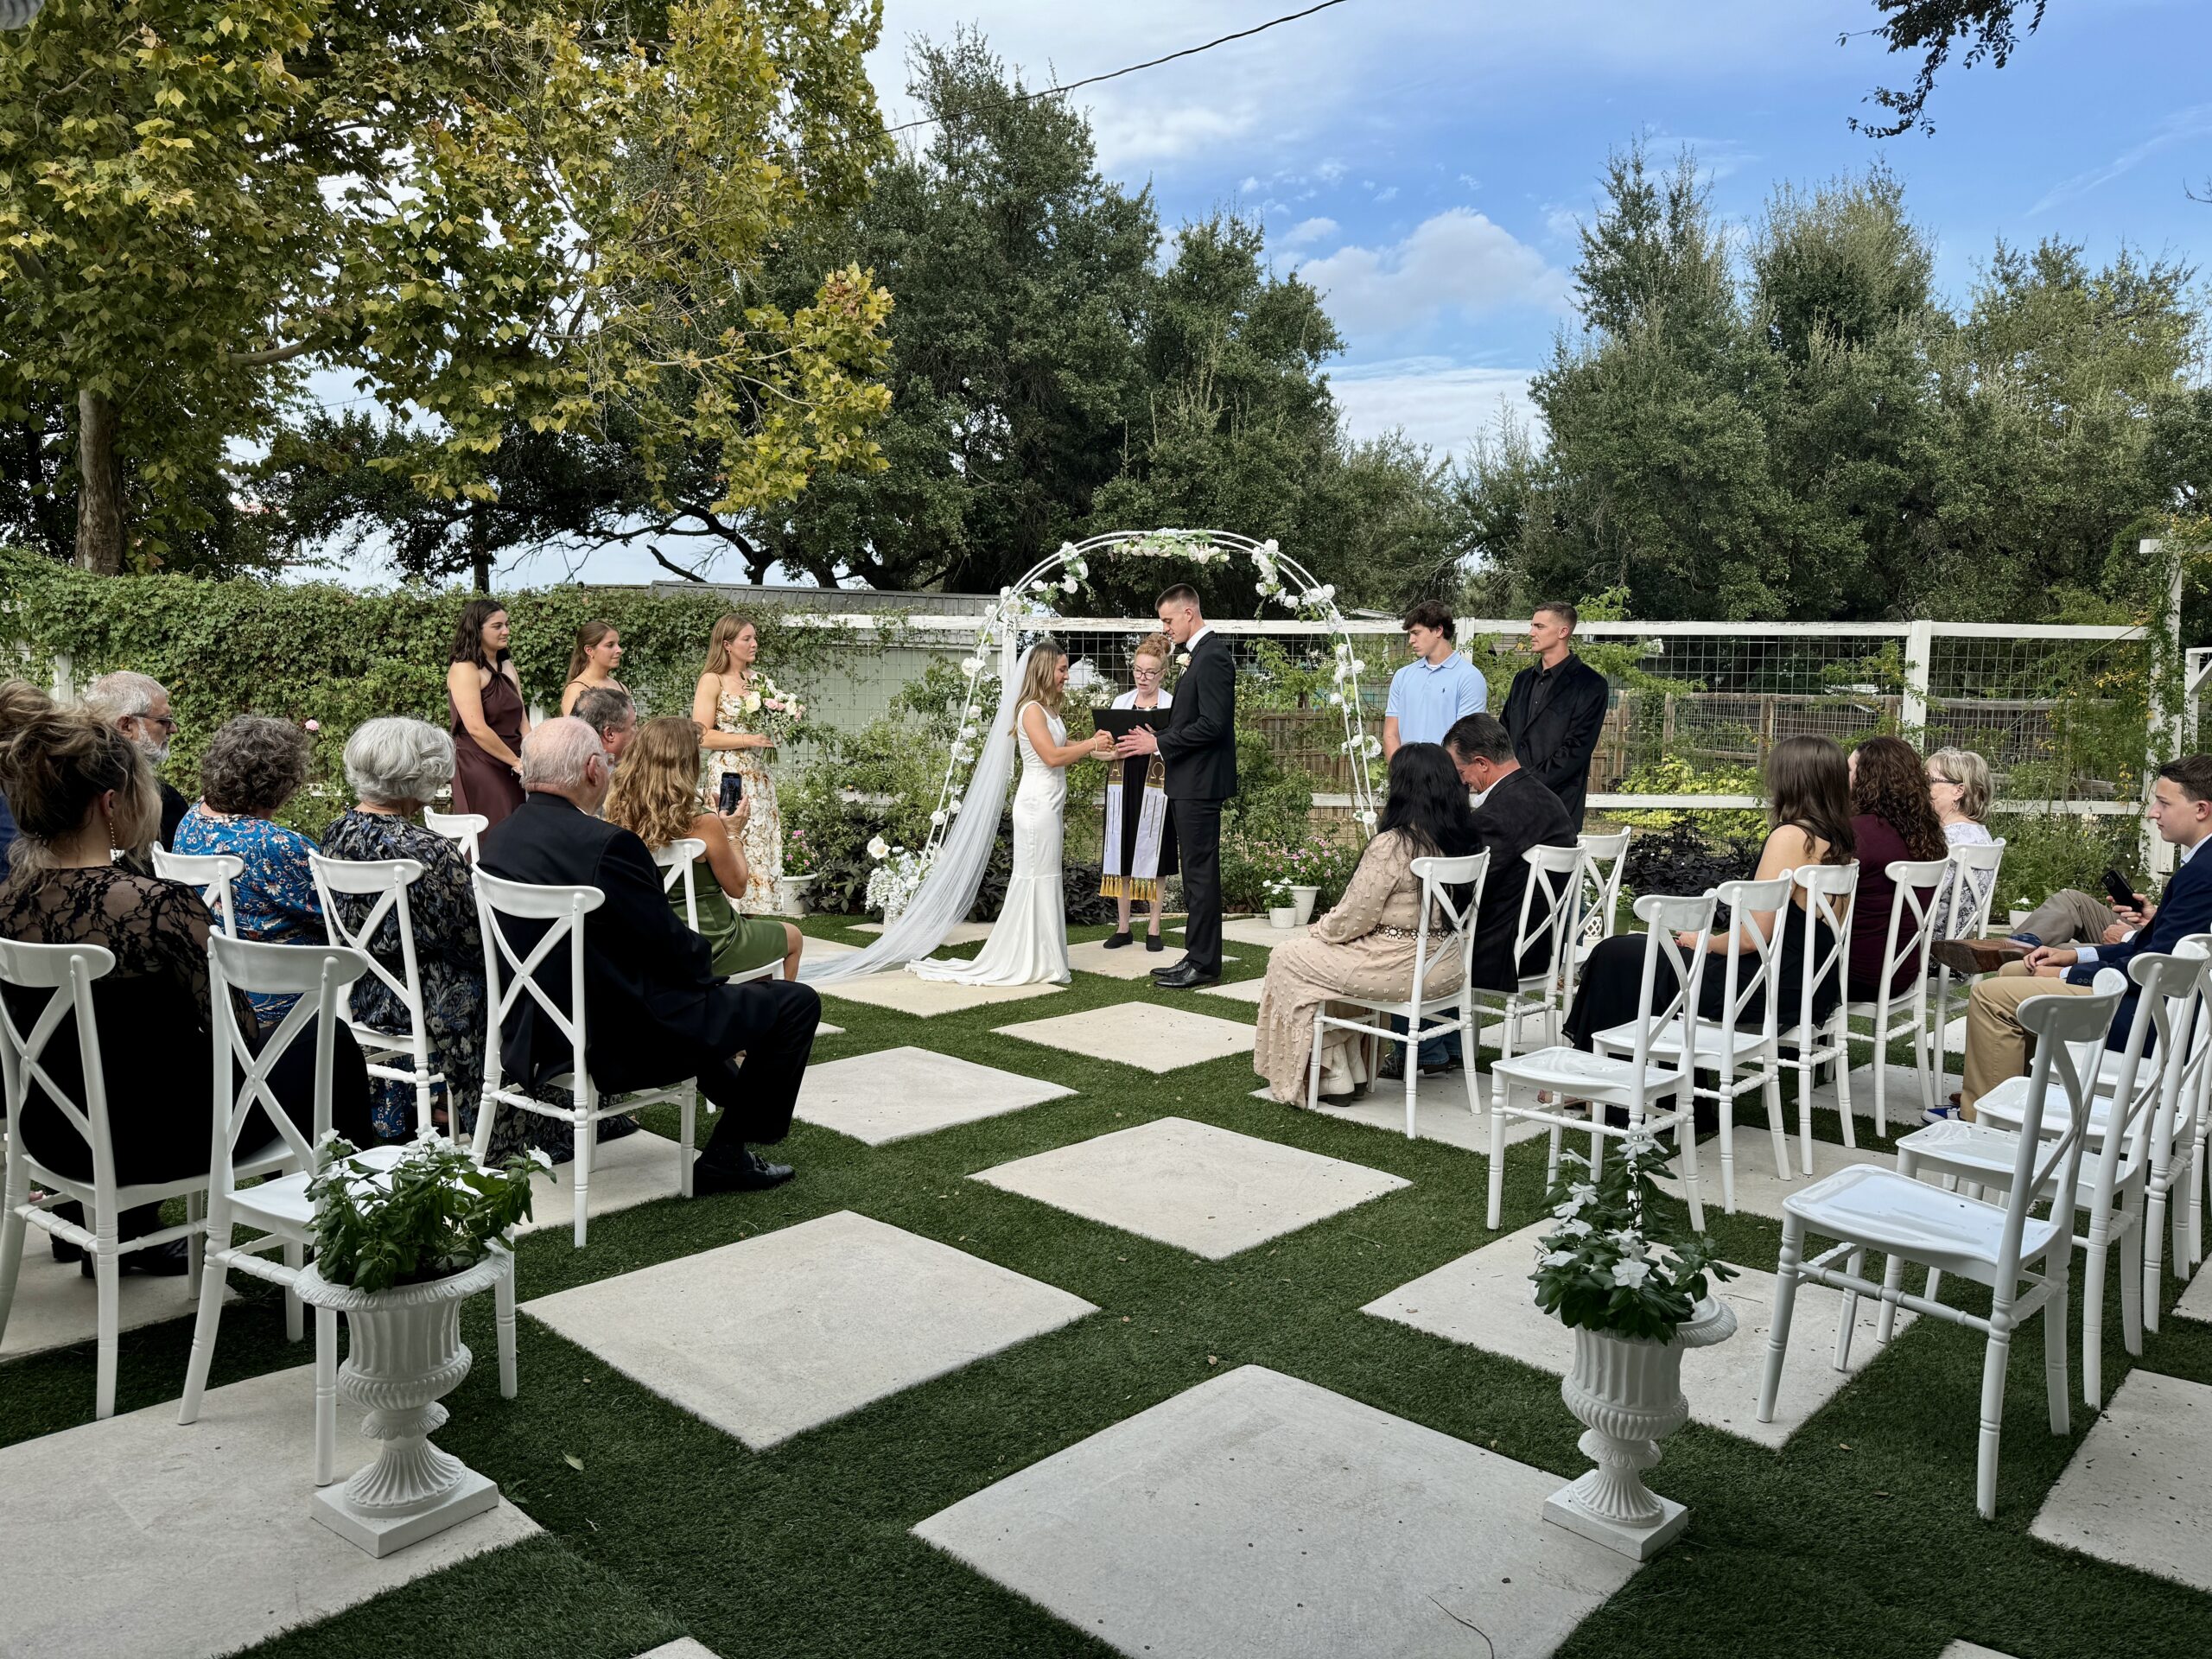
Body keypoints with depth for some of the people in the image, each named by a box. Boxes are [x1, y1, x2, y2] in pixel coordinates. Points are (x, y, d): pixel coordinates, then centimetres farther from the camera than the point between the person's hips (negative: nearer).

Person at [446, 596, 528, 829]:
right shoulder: (464, 669, -10)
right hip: (479, 768, -7)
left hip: (509, 768, 7)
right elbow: (477, 729, -18)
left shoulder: (506, 665, 14)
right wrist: (516, 761, -12)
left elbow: (521, 719, 11)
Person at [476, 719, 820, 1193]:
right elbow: (677, 950, -17)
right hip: (619, 1044, -9)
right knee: (796, 1003, 0)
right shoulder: (605, 845, -24)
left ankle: (736, 1091, 49)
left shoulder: (497, 840, 2)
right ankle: (725, 1156, 10)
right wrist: (705, 965, 6)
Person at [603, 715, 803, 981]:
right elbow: (737, 887, -11)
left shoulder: (619, 817, -9)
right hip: (706, 946, -6)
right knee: (792, 937, 22)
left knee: (748, 922, 34)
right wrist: (734, 834, 3)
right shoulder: (703, 825, -25)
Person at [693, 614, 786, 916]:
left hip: (760, 775, 7)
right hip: (728, 775, -6)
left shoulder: (756, 678, 13)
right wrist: (748, 739, -16)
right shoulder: (712, 681, -5)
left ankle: (759, 910, 8)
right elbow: (702, 736, -12)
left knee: (763, 843, 4)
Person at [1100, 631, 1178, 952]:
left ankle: (1154, 928, 11)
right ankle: (1122, 927, 14)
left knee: (1155, 856, 2)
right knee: (1123, 855, 5)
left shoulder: (1172, 704, -2)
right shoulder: (1121, 702, 9)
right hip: (1125, 784, 3)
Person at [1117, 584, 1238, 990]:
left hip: (1201, 782, -11)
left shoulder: (1212, 655, -15)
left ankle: (1203, 964, 1)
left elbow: (1212, 724, -23)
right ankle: (1200, 957, 20)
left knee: (1200, 873, -5)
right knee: (1198, 873, 13)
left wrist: (1158, 743, -16)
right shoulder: (1201, 653, 17)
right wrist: (1158, 740, 7)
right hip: (1192, 782, 11)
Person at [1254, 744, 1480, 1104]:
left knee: (1287, 957, 8)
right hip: (1447, 964, 8)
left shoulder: (1392, 844, -21)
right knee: (1339, 956, 29)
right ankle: (1351, 1072, 28)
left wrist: (1318, 930, 7)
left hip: (1404, 967, -8)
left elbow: (1354, 919, -15)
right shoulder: (1463, 836, 2)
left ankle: (1333, 1077, 14)